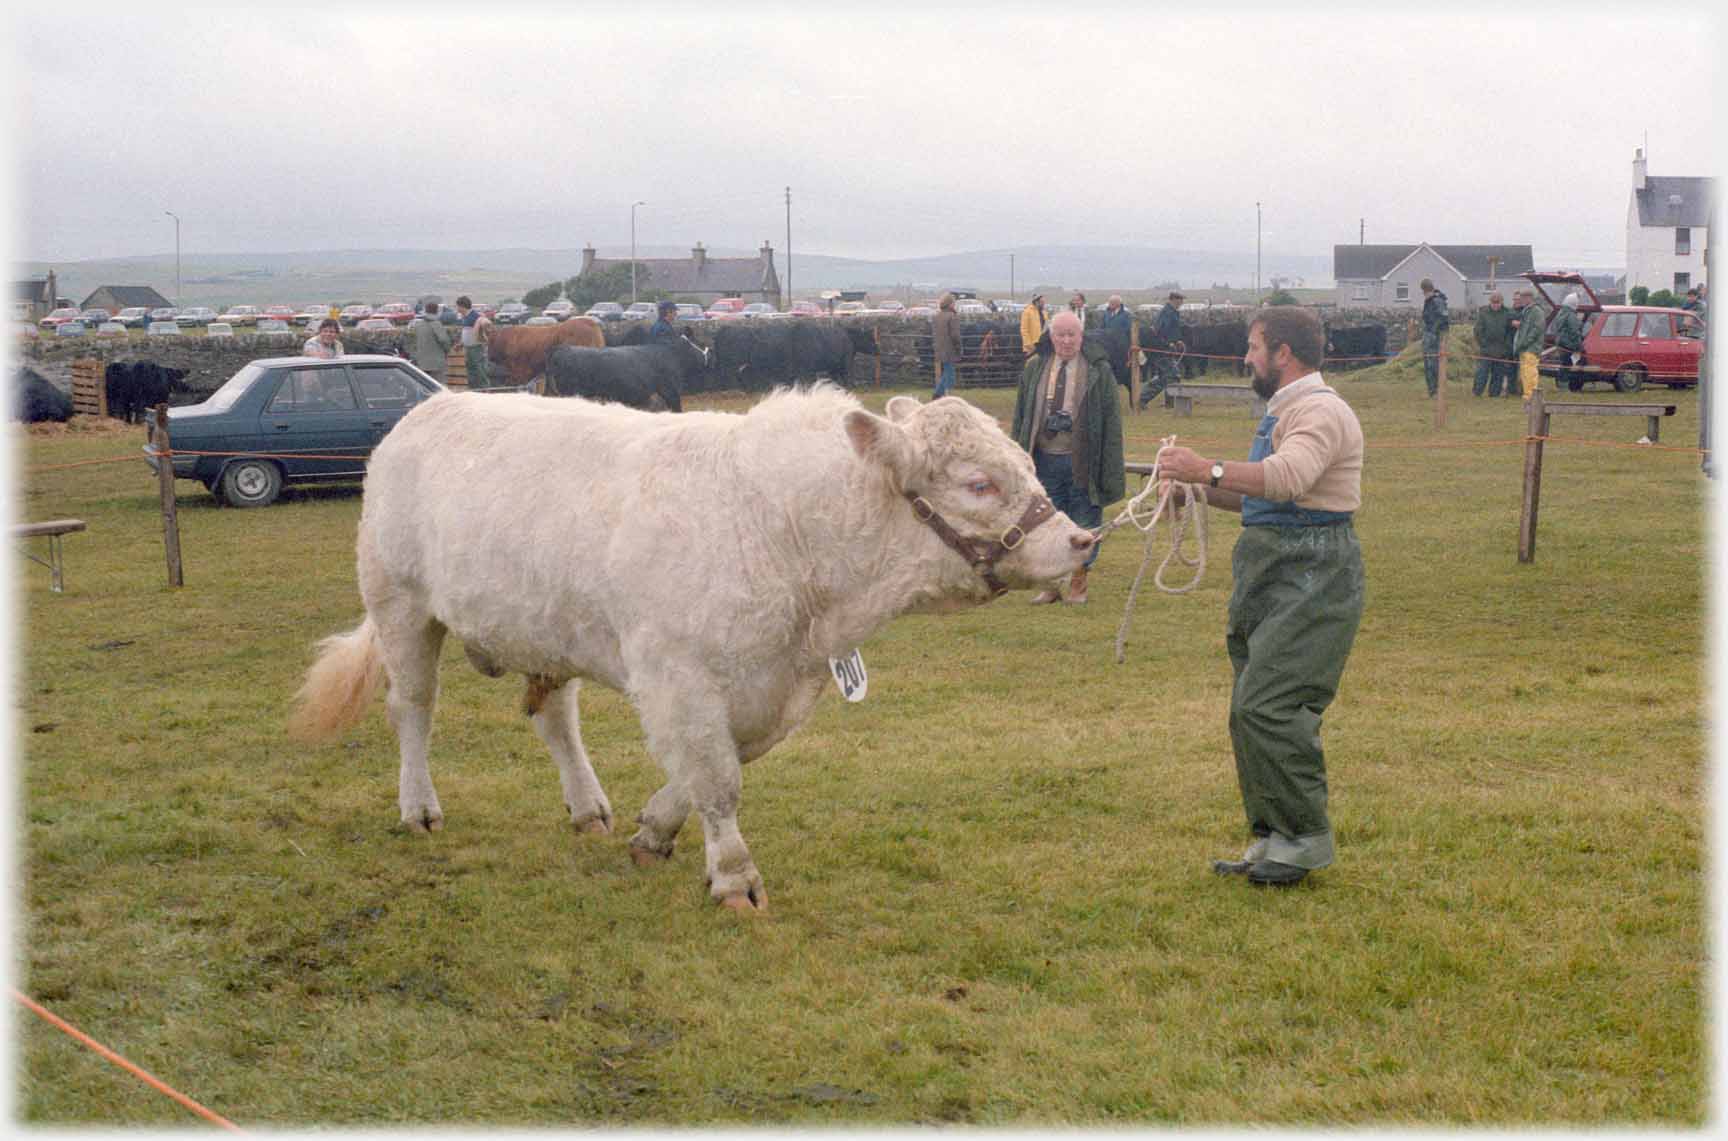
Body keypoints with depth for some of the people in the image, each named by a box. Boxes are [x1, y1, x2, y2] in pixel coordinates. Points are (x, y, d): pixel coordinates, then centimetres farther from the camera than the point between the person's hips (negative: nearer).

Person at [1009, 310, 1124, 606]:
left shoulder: (1099, 371, 0)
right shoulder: (1034, 369, 8)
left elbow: (1112, 422, -1)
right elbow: (1020, 416, 12)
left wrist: (1112, 469, -6)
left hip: (1082, 464, -2)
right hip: (1045, 461, 3)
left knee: (1084, 524, 4)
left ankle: (1078, 583, 18)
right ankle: (1049, 584, 19)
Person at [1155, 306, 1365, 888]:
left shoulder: (1322, 411, -13)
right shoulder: (1282, 411, 21)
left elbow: (1288, 478, -32)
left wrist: (1210, 470, -37)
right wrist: (1199, 489, 17)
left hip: (1312, 580, -11)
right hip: (1269, 577, 11)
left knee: (1268, 706, -15)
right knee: (1251, 712, 10)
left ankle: (1307, 837, -5)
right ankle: (1270, 838, 17)